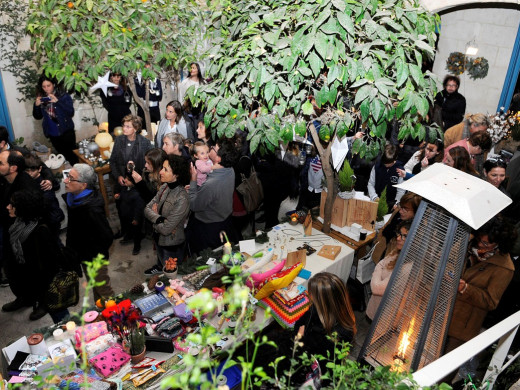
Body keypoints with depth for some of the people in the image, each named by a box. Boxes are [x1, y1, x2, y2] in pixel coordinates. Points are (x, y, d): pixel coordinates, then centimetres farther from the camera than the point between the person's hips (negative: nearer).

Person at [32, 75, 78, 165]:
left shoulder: (64, 96, -7)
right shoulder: (41, 99, 3)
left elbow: (71, 113, -18)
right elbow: (37, 117, 9)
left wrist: (57, 102, -27)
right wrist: (36, 105, -10)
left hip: (66, 132, -4)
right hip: (52, 134, 4)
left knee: (71, 155, 3)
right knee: (63, 155, 16)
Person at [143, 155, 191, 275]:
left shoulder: (181, 199, -32)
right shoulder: (164, 187, -9)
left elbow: (166, 229, -29)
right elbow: (147, 209, -8)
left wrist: (155, 217, -11)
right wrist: (160, 219, -26)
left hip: (171, 245, -7)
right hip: (158, 238, 7)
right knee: (161, 264, 35)